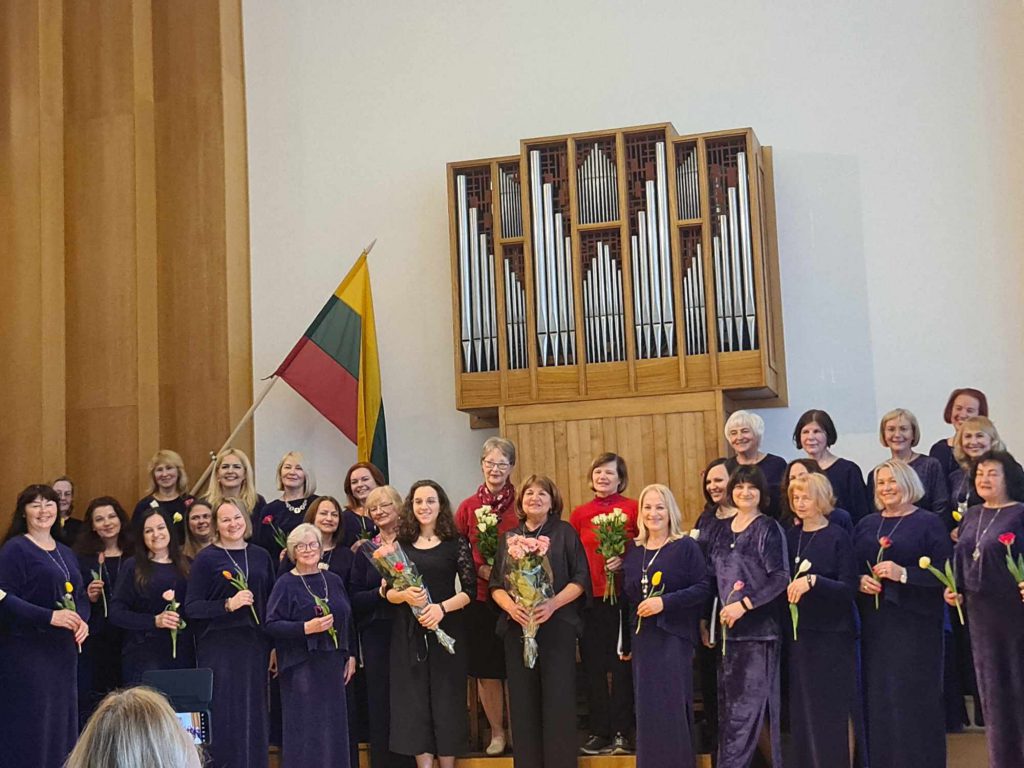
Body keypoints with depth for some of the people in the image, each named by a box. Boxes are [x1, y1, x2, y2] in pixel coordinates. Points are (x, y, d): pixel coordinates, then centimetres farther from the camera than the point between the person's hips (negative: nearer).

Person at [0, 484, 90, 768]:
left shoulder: (65, 553, 16)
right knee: (31, 727, -6)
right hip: (27, 652, -7)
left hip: (63, 650, 7)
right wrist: (49, 617, -21)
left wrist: (82, 621, -2)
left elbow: (80, 596, 19)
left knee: (62, 723, 6)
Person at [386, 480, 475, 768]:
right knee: (415, 700, 3)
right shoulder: (400, 543, 6)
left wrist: (441, 607, -19)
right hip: (408, 632, 2)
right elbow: (387, 591, 6)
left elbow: (470, 590, -4)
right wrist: (405, 595, -16)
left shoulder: (456, 543, 0)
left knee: (447, 698, 3)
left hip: (447, 629, -2)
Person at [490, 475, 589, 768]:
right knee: (523, 703, 3)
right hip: (517, 628, 3)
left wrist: (553, 604, -16)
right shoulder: (508, 538, 14)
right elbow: (496, 584, 11)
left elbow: (581, 579, -2)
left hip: (557, 627, -3)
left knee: (558, 701, -4)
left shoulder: (565, 532, 4)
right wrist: (510, 606, -10)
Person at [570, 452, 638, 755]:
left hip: (623, 596, -3)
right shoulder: (579, 514, 8)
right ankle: (599, 732, 17)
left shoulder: (632, 509, -2)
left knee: (623, 665, 3)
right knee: (593, 666, 8)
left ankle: (622, 732, 11)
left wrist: (625, 560, -16)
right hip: (590, 598, 3)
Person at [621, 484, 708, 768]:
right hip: (642, 638, 5)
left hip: (674, 637, -5)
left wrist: (665, 602, -21)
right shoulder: (633, 551, 12)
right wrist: (625, 641, 17)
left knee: (672, 709, -5)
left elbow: (703, 589, -12)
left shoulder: (686, 546, -5)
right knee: (647, 710, 7)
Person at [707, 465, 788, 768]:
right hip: (728, 628, 6)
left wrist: (745, 604, -19)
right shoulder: (725, 530, 12)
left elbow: (781, 578, -13)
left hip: (758, 628, -6)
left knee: (749, 705, -3)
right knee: (729, 706, 9)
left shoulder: (768, 529, -6)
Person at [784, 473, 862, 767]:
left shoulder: (838, 537, -6)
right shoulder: (790, 537, 9)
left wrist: (813, 581, -24)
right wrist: (789, 587, -2)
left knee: (836, 707, -1)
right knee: (805, 708, 7)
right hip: (799, 631, 5)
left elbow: (849, 589, -13)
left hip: (833, 632, -5)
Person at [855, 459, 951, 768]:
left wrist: (903, 574, -19)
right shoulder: (866, 525, 13)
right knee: (878, 696, 5)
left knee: (914, 697, -4)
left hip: (915, 623, -5)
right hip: (875, 623, 5)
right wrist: (860, 581, -5)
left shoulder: (929, 523, -2)